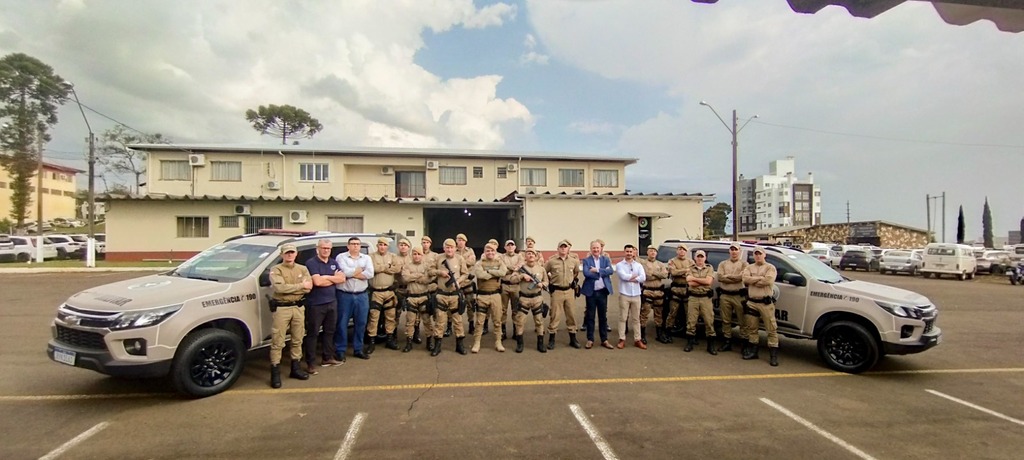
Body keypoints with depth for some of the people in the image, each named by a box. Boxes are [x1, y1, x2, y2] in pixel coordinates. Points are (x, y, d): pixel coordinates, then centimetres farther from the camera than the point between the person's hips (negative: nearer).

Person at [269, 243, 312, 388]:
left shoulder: (302, 269, 8)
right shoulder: (276, 270, -4)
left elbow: (309, 288, -5)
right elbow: (280, 287, -22)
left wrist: (289, 288, -14)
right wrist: (301, 285, -16)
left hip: (298, 307, 5)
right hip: (282, 308, -4)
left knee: (297, 340, 13)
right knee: (277, 342, -1)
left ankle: (295, 368, 25)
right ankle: (275, 373, 7)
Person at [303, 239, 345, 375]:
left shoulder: (334, 263, 12)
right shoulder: (311, 263, -9)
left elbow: (342, 278, 1)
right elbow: (317, 282, -22)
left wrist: (326, 277, -10)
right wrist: (333, 278, -8)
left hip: (332, 302, 7)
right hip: (316, 304, -7)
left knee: (329, 331, 15)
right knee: (312, 333, 0)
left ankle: (327, 358, 27)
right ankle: (311, 363, 5)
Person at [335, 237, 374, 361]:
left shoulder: (366, 258, 8)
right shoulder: (341, 257, 0)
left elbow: (370, 274, -9)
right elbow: (345, 272, -18)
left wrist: (351, 273, -9)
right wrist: (360, 270, -5)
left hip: (362, 296, 3)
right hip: (345, 295, -3)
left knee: (361, 323, 9)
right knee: (342, 324, 3)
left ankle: (358, 349, 22)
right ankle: (340, 351, 14)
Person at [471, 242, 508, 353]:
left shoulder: (499, 262, 6)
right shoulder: (479, 263, -1)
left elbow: (503, 272, -16)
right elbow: (480, 274, -22)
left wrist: (488, 271, -16)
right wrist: (495, 274, -13)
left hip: (495, 294, 2)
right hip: (482, 295, -2)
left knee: (497, 319, 9)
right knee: (479, 320, 3)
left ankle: (498, 342, 21)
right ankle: (476, 343, 13)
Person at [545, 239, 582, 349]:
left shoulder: (574, 260, 2)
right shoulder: (551, 261, -7)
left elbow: (577, 272, 21)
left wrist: (573, 280, 13)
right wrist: (550, 282, 5)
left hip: (570, 291, 3)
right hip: (557, 291, -3)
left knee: (571, 315, 10)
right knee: (555, 316, 0)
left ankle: (573, 339, 22)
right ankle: (551, 339, 10)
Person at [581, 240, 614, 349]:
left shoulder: (606, 259, 7)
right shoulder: (586, 260, 0)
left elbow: (611, 270, -11)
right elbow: (586, 273, -18)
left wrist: (597, 270, -18)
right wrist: (603, 272, -15)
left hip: (603, 291, 2)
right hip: (591, 292, -2)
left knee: (603, 316, 9)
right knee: (590, 316, 6)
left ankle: (604, 340, 18)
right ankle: (590, 340, 15)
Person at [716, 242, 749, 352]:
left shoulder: (744, 264, 4)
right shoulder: (723, 264, 11)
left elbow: (742, 276, -14)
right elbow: (720, 277, -4)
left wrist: (727, 276, -8)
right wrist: (735, 278, -10)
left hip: (739, 296, -3)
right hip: (725, 295, 3)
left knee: (742, 321, 0)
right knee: (726, 321, 9)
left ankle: (745, 344, 9)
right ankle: (727, 342, 18)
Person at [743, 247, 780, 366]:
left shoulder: (770, 267, 0)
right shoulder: (749, 267, 12)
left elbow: (768, 281, -18)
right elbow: (745, 279, -7)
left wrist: (753, 280, -9)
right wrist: (760, 278, -13)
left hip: (766, 303, -4)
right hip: (751, 302, 4)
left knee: (771, 329, -3)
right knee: (752, 328, 12)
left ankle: (773, 355, 2)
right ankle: (752, 351, 22)